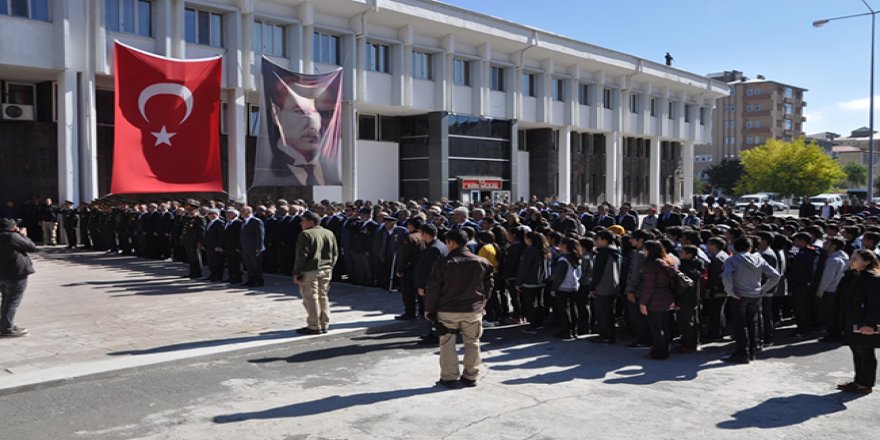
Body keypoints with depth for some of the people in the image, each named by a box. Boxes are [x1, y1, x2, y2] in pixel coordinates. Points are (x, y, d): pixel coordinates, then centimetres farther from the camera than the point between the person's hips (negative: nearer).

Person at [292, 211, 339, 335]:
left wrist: (296, 273, -10)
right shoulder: (329, 234, 11)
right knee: (323, 298, 14)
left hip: (310, 271, -7)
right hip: (326, 270, 7)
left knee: (311, 298, -1)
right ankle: (325, 325, 19)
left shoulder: (306, 234, -12)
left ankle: (314, 327, 2)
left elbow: (301, 256, -15)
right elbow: (335, 254, 12)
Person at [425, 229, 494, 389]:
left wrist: (429, 309, 5)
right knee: (472, 343, 14)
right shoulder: (481, 262, -1)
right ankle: (471, 377, 20)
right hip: (473, 310, 3)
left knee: (447, 345, 8)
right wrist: (482, 304, 20)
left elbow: (433, 289, -7)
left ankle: (450, 378, 11)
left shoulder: (443, 264, -10)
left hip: (447, 311, -2)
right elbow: (488, 285, 8)